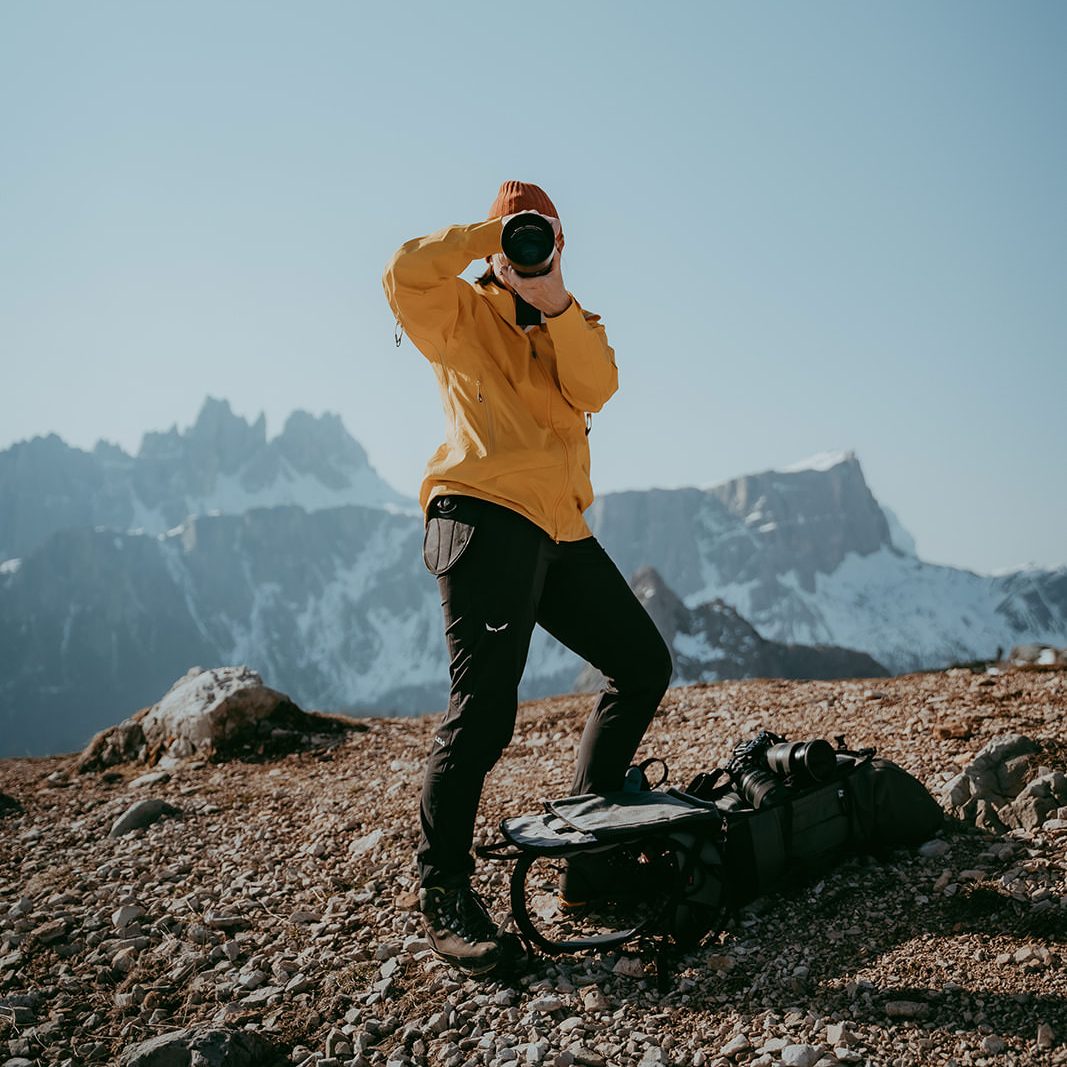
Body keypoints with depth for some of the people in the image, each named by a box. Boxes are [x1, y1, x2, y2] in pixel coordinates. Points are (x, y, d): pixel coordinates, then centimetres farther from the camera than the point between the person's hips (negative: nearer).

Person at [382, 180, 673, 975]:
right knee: (485, 707, -17)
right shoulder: (462, 312, 9)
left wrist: (557, 304, -12)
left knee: (644, 666, 11)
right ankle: (444, 891, -5)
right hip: (487, 519, -7)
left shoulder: (573, 325, 22)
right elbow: (406, 274, -13)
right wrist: (498, 233, -9)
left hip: (562, 531, 7)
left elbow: (596, 389, 1)